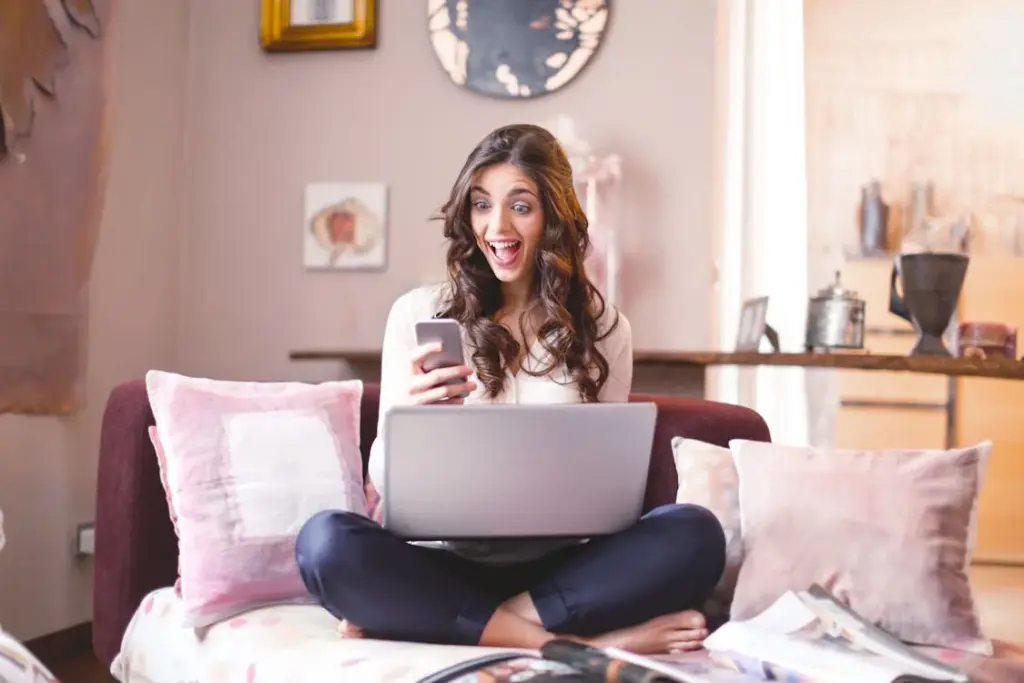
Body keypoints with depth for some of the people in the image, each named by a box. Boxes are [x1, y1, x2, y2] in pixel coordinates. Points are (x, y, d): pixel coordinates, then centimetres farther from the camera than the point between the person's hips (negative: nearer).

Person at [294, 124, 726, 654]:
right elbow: (387, 486, 1)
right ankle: (571, 642, -26)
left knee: (695, 535, -26)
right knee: (325, 541, -30)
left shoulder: (603, 328, 8)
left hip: (557, 568, 2)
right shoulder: (417, 313, 4)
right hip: (445, 563, -1)